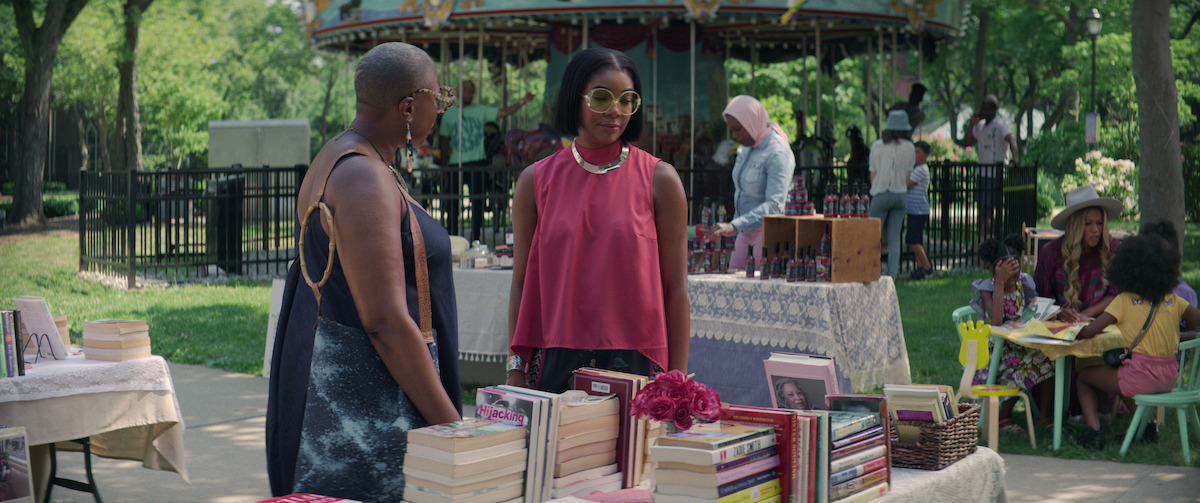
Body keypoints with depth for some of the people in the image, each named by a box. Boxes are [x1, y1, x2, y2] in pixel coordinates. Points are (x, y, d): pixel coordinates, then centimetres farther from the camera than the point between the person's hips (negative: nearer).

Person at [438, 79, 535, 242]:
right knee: (453, 202, 3)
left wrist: (522, 102, -13)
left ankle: (475, 237, 6)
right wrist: (444, 164, 10)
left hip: (477, 163, -1)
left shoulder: (481, 110, 6)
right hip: (455, 164, 1)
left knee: (478, 201, -1)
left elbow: (504, 112, -2)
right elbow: (444, 140, 13)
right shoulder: (449, 114, 9)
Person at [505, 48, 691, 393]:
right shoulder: (536, 180, 5)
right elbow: (522, 284, 8)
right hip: (555, 365, 1)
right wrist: (516, 371, 4)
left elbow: (676, 290, -1)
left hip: (637, 364, -1)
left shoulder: (659, 179, 0)